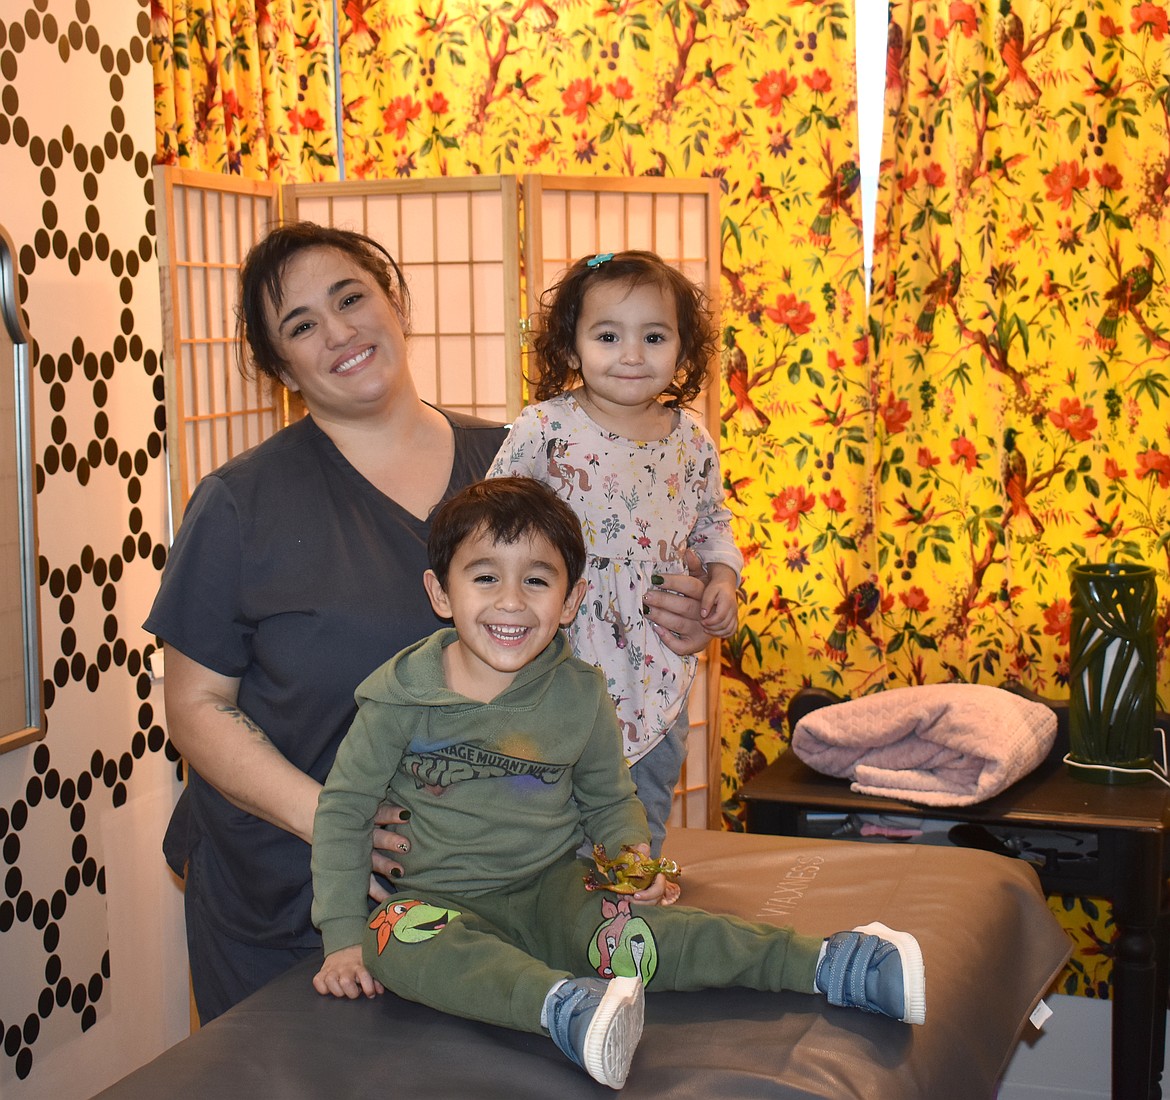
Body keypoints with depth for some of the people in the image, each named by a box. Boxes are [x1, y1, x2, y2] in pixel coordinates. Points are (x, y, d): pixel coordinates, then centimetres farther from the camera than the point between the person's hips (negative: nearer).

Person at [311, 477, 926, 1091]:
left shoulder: (580, 695, -2)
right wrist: (343, 937, -7)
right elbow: (344, 808, -1)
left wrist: (633, 852, -9)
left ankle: (832, 964, -35)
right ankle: (569, 1007, -55)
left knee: (632, 938, -32)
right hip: (449, 897, 0)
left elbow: (610, 800, 13)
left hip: (557, 886, 1)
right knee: (395, 938, -36)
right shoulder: (402, 695, -9)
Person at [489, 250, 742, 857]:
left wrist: (722, 575, 1)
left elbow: (713, 519, 17)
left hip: (659, 673, 4)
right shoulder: (545, 427, -13)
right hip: (567, 665, -4)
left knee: (646, 827, 22)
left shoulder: (692, 441, 0)